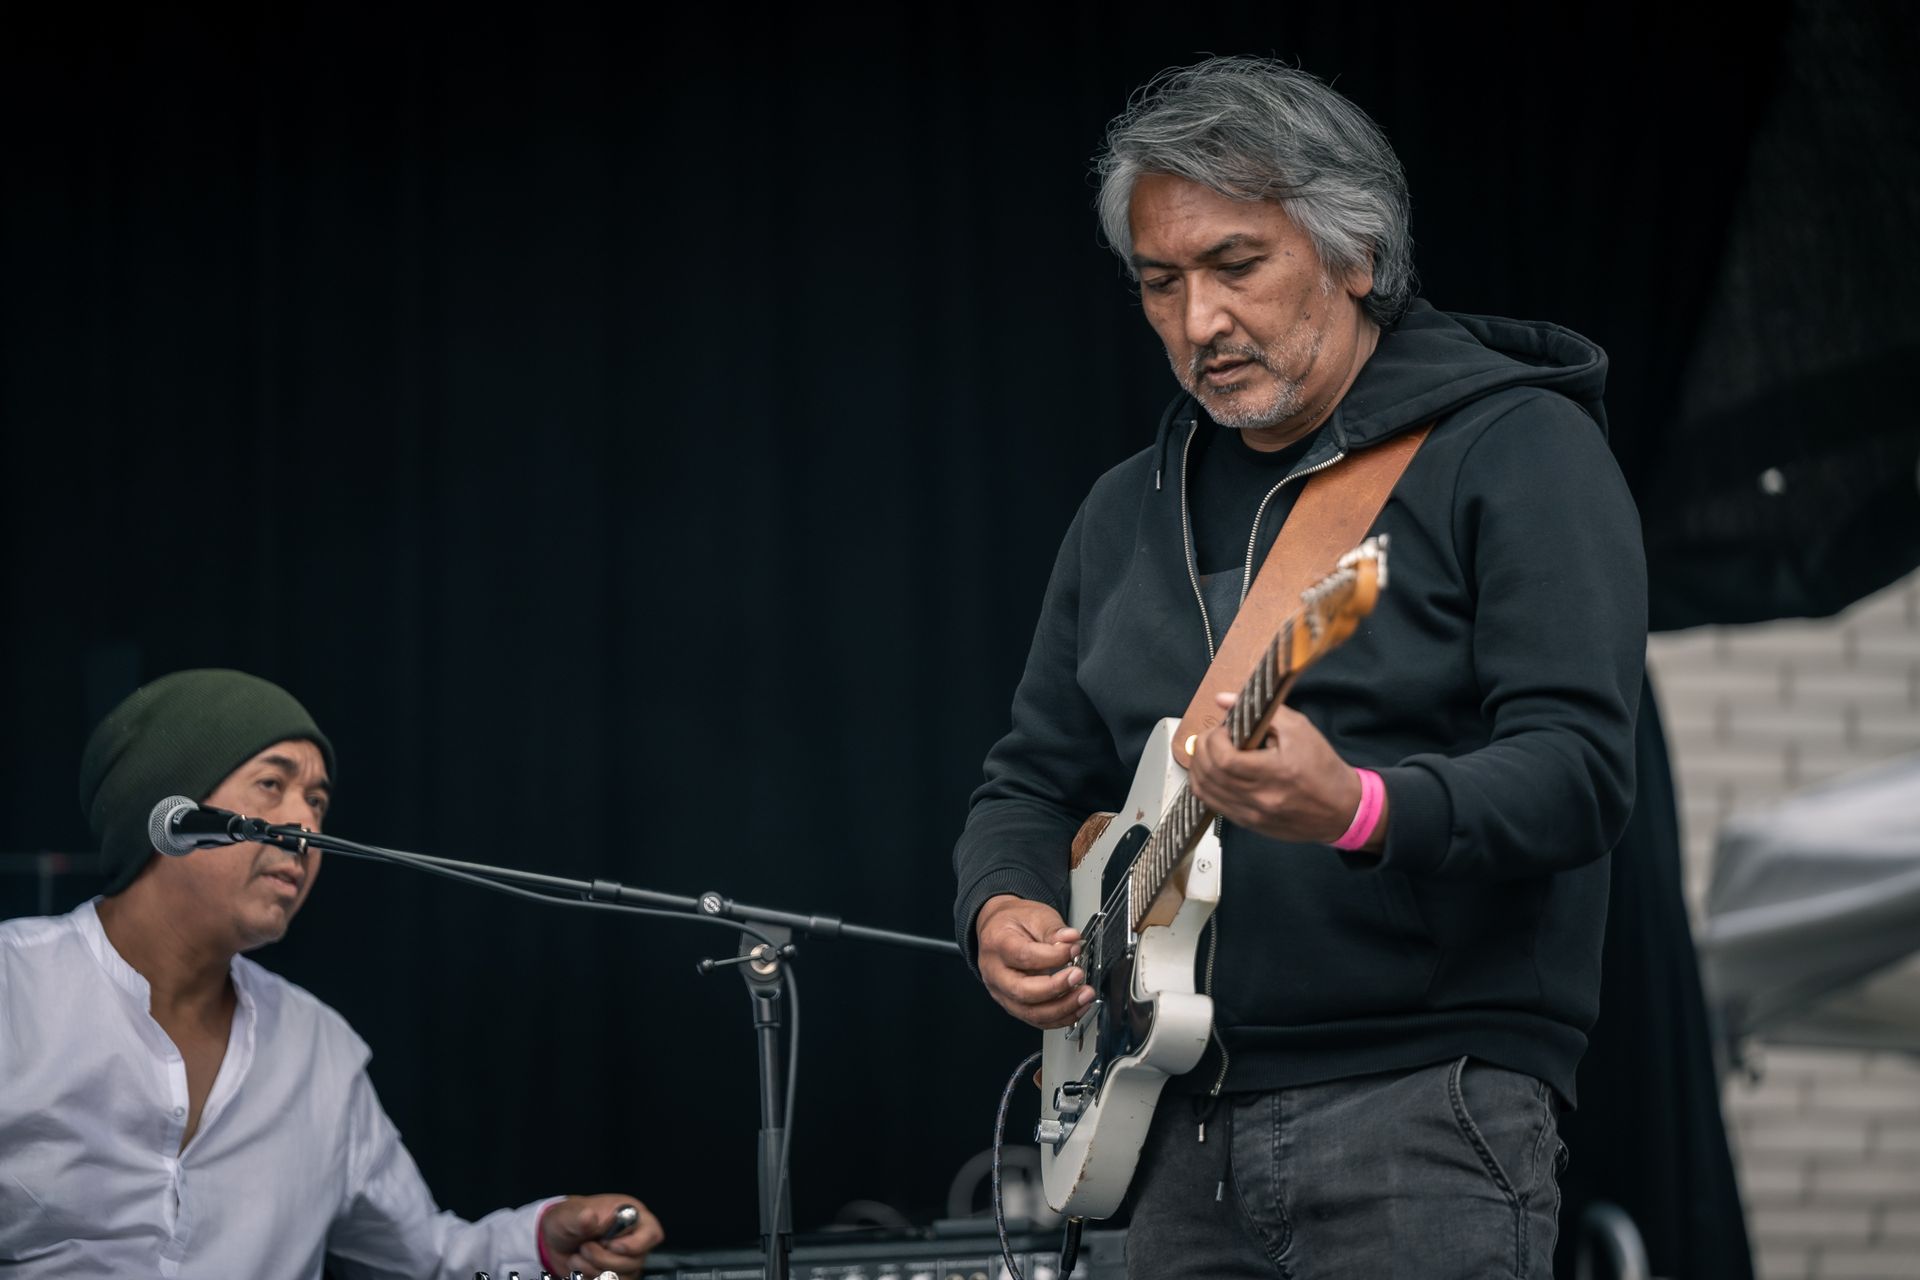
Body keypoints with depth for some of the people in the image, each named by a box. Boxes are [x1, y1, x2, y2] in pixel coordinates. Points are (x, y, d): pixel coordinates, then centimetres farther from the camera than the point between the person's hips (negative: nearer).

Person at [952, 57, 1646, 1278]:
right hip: (1184, 1131, 6)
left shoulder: (1515, 450, -4)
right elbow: (1036, 780, 23)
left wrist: (1357, 812, -31)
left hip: (1428, 1112, -6)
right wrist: (1005, 909, 1)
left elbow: (1580, 769, -14)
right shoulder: (1131, 511, 17)